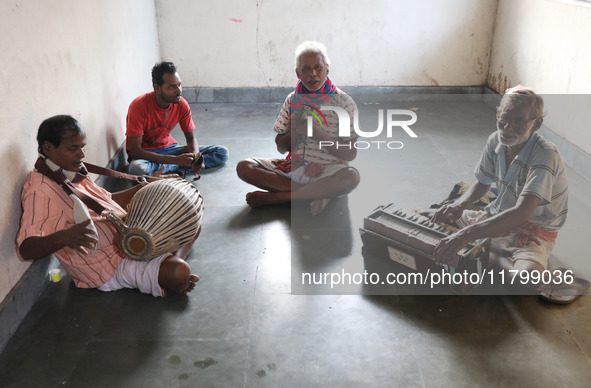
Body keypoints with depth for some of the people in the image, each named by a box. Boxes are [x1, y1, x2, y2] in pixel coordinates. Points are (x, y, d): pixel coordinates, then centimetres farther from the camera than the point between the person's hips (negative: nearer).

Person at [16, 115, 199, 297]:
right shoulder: (40, 189, -19)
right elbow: (26, 248, -28)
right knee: (179, 271, -29)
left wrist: (146, 186, 14)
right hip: (112, 267, -9)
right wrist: (62, 238, -48)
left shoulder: (74, 174, 11)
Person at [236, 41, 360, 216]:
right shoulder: (292, 99, 8)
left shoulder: (343, 102, -3)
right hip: (294, 167, 4)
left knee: (351, 177, -38)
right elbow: (281, 147, 9)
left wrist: (317, 134, -20)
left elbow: (351, 154, -8)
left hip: (328, 170, -3)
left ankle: (273, 197, -26)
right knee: (244, 167, -17)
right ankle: (313, 192, -22)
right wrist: (292, 132, -14)